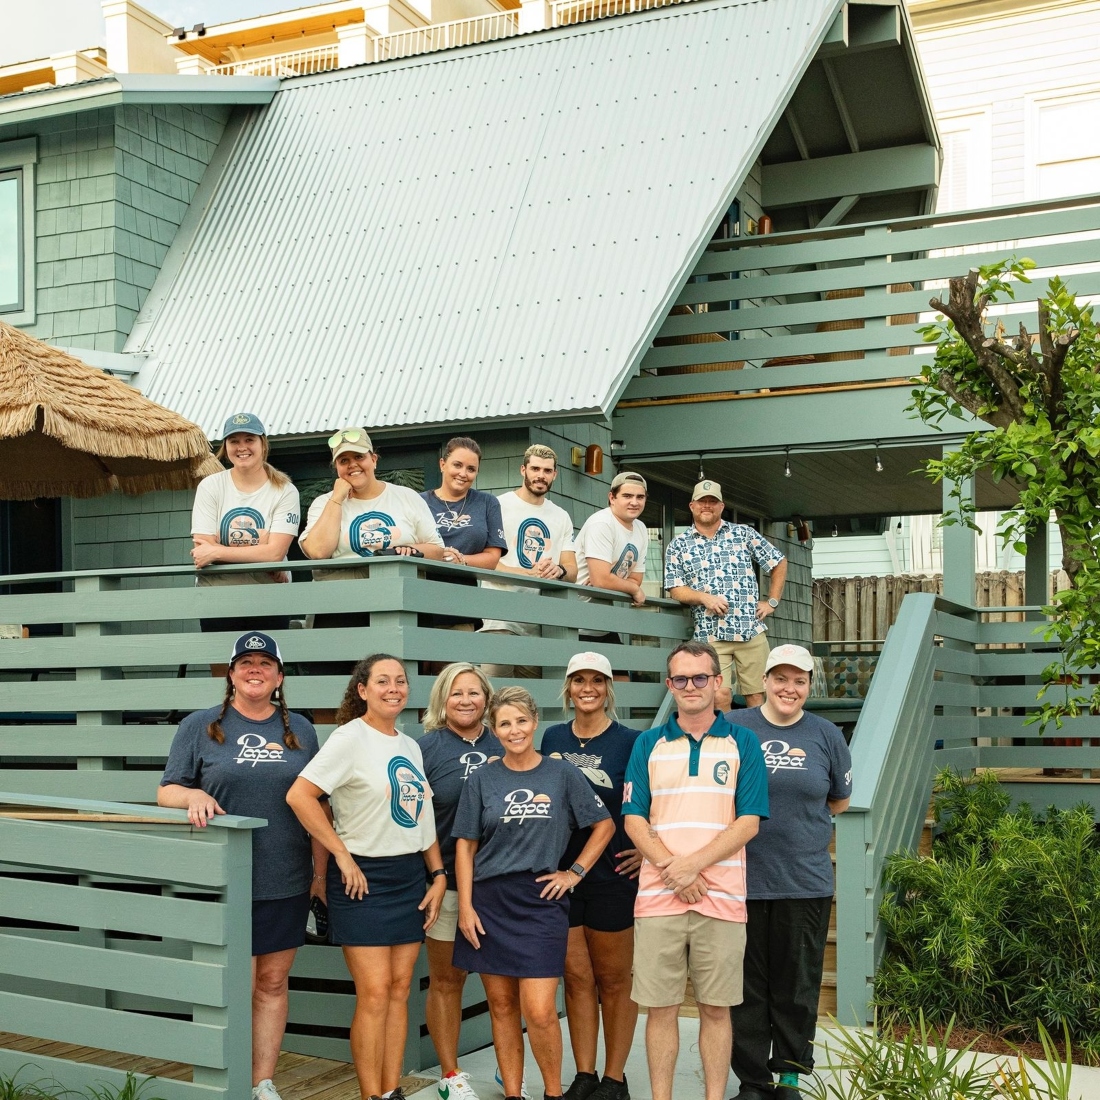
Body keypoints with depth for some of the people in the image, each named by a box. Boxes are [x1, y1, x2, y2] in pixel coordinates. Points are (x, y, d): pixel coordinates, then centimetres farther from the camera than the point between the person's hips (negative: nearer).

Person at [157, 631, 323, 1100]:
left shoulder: (299, 730, 10)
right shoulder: (200, 726, 3)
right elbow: (166, 792, 2)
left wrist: (322, 870, 9)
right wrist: (193, 795, -20)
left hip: (287, 882, 3)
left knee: (273, 983, 9)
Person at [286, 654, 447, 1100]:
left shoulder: (409, 746, 12)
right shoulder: (351, 737, -10)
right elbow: (299, 796, -19)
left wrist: (438, 875, 10)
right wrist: (343, 855, -16)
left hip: (410, 877, 7)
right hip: (364, 878, -7)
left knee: (400, 989, 8)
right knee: (374, 993, -7)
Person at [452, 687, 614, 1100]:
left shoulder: (561, 774, 2)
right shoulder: (482, 780, 4)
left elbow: (604, 825, 9)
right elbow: (465, 846, 4)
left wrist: (575, 872, 2)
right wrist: (465, 906, -2)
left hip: (542, 901, -2)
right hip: (489, 902, 2)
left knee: (539, 1011, -8)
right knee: (501, 1005, 7)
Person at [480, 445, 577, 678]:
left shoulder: (561, 517, 19)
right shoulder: (500, 506, 2)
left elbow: (572, 571, 14)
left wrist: (559, 570, -11)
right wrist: (530, 573, -22)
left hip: (541, 617, 5)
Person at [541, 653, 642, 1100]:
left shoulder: (631, 742, -6)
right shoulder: (552, 739, 7)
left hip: (613, 876, -3)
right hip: (560, 874, 4)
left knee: (613, 979, 6)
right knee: (576, 976, 8)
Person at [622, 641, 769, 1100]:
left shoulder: (742, 743, 4)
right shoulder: (649, 744, 8)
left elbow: (749, 822, -3)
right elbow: (634, 820, 3)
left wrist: (693, 864, -14)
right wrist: (671, 868, -12)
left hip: (722, 897, -1)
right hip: (657, 896, 1)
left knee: (716, 1009, 7)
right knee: (660, 1007, 5)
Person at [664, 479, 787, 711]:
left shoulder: (744, 534, 9)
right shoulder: (678, 545, 7)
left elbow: (779, 563, 15)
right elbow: (675, 589, 3)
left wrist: (772, 602, 7)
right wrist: (704, 597, -14)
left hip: (752, 630, 1)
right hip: (710, 634, -1)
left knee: (757, 696, 3)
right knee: (720, 696, -10)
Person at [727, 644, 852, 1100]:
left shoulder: (826, 736, 4)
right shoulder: (732, 728, 1)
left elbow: (839, 800, 17)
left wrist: (797, 824, 11)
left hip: (805, 884, 1)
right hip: (741, 880, -1)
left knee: (797, 989, 8)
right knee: (746, 988, 6)